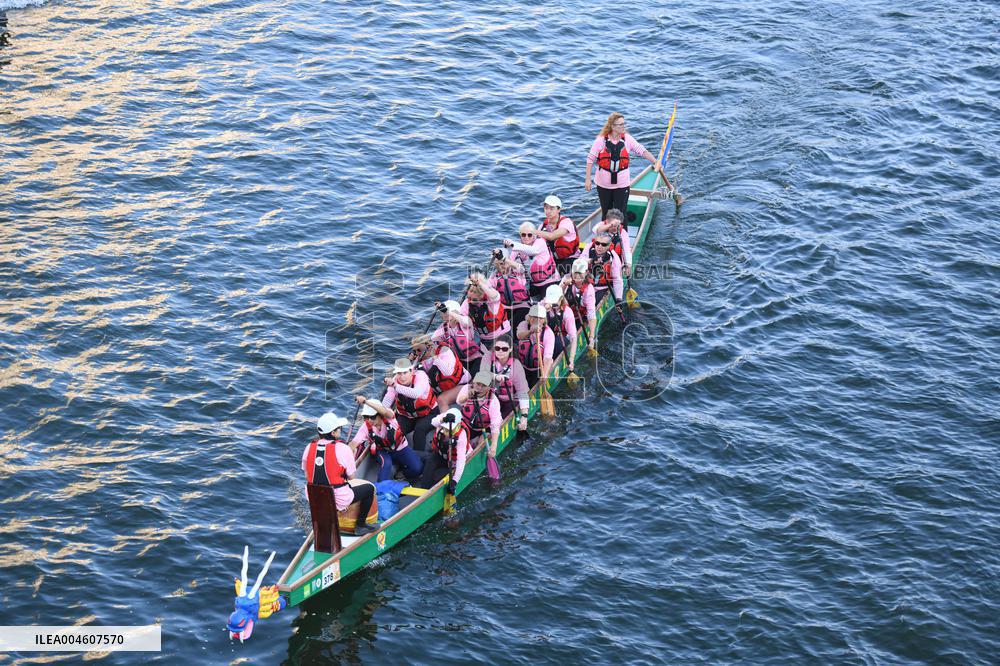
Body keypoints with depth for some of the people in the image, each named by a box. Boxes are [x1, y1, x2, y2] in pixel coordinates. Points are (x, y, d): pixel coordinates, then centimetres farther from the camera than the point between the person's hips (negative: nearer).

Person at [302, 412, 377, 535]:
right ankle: (360, 525, 18)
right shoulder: (342, 448, -17)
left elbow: (307, 477, 6)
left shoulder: (309, 448, -2)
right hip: (339, 500, -6)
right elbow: (351, 476, -9)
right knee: (369, 488, 16)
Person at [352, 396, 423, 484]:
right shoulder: (366, 426, -21)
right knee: (386, 463, -34)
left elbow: (385, 412, -53)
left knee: (417, 469, -15)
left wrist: (366, 401, -67)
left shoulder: (388, 416, -27)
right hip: (382, 451, 0)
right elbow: (354, 443, -28)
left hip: (400, 448, 0)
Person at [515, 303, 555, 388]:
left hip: (538, 371, -2)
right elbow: (520, 336, -37)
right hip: (522, 368, 3)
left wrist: (544, 375, -43)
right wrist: (531, 331, -60)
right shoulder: (524, 325, -13)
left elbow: (548, 357, -28)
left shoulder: (549, 334, -20)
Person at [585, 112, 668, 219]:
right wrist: (588, 179, -9)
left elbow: (642, 151, -1)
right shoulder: (601, 140, -10)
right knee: (606, 213, 14)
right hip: (603, 184, 0)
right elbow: (590, 159, -6)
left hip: (622, 184, 0)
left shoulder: (627, 139, -4)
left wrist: (656, 162, -10)